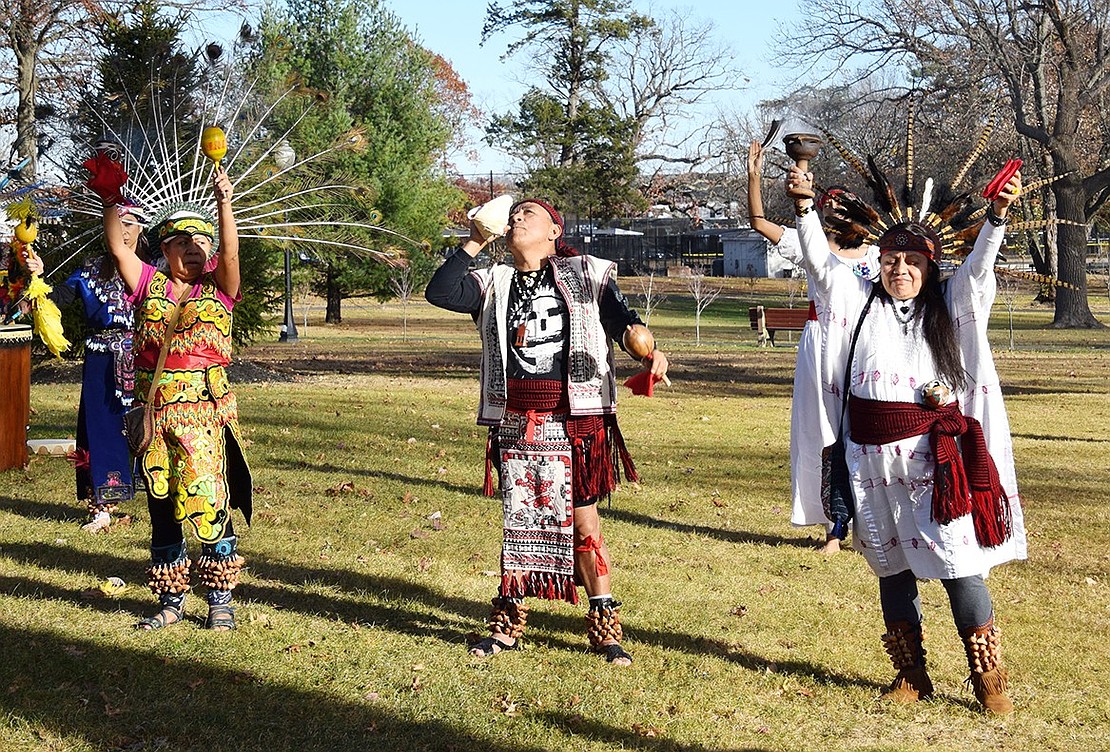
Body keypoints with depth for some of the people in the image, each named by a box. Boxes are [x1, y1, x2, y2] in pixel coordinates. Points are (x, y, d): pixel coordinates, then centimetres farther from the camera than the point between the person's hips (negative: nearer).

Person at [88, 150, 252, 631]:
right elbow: (118, 248, -1)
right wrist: (111, 202, -14)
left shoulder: (218, 289, 5)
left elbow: (231, 253, -12)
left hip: (204, 412, -3)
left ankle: (220, 601, 7)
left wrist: (224, 204, -25)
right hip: (154, 414, 3)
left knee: (210, 505, -6)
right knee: (163, 509, 10)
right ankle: (171, 601, 22)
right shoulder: (149, 285, 10)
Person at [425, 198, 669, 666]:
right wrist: (473, 243, 0)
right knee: (517, 523, 8)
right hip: (514, 424, 2)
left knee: (583, 524, 1)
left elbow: (620, 319, -4)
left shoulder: (585, 275, 6)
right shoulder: (494, 285, 12)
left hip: (574, 422, -2)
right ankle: (507, 624, 19)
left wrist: (647, 350, -25)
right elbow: (439, 293, 1)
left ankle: (605, 627, 11)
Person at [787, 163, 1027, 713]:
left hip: (933, 451, -2)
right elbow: (820, 262, 1)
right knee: (891, 563, 11)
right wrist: (804, 204, -13)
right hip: (872, 454, 2)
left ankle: (988, 676, 7)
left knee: (956, 556, -5)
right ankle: (912, 674, 23)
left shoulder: (949, 306, 7)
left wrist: (998, 213, -24)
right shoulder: (861, 301, 9)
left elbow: (978, 266, -7)